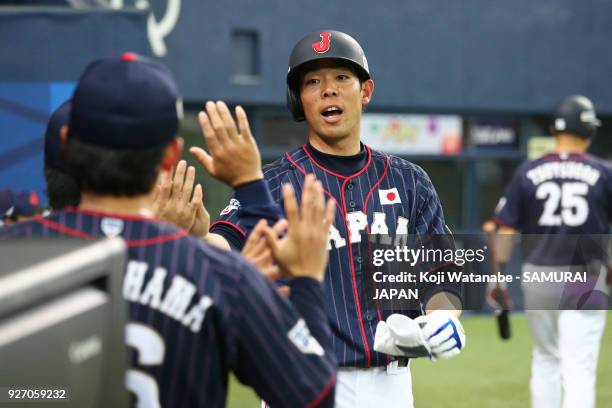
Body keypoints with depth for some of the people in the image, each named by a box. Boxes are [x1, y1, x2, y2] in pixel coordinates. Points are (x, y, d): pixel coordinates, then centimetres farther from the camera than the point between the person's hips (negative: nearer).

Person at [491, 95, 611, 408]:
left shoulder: (527, 173, 0)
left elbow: (506, 230, -2)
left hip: (537, 277, 2)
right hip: (585, 279, -2)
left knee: (545, 358, 20)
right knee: (579, 368, -5)